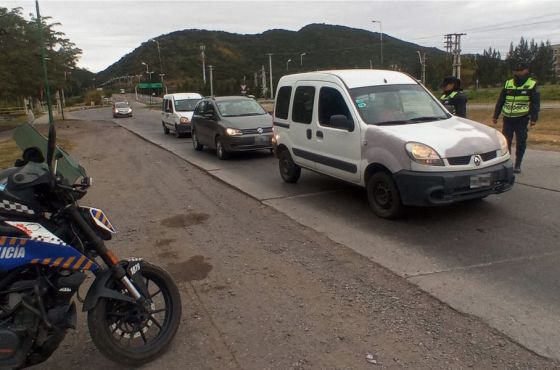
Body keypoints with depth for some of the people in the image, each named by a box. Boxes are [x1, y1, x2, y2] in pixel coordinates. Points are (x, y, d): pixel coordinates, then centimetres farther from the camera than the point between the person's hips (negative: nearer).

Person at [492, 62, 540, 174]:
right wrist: (495, 116, 9)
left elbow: (535, 103, -3)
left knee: (521, 143, 2)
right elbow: (500, 101, 12)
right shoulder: (508, 84, 8)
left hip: (522, 119, -3)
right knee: (505, 142, 3)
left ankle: (517, 165, 11)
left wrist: (534, 118, -13)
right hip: (508, 118, 3)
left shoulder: (532, 85, 0)